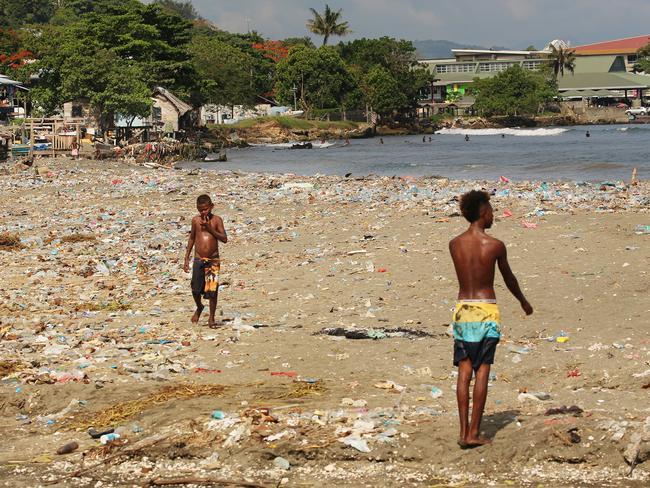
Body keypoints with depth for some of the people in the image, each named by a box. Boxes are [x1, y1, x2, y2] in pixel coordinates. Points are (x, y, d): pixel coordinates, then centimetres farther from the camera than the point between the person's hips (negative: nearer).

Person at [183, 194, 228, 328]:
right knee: (196, 289, 2)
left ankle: (211, 318, 8)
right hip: (198, 260, 2)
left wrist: (210, 228, -17)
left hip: (213, 260, -2)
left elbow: (224, 239, -8)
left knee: (212, 290, -4)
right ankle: (199, 308, 33)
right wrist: (186, 258, 13)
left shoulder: (216, 220, -2)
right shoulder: (196, 220, 4)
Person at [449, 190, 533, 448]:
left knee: (464, 372, 5)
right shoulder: (495, 245, -8)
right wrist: (523, 302, 25)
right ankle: (474, 433, -2)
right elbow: (509, 278, 6)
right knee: (482, 372, 0)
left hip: (462, 310, 3)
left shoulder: (454, 244, 1)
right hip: (486, 311, -3)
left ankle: (463, 432, 2)